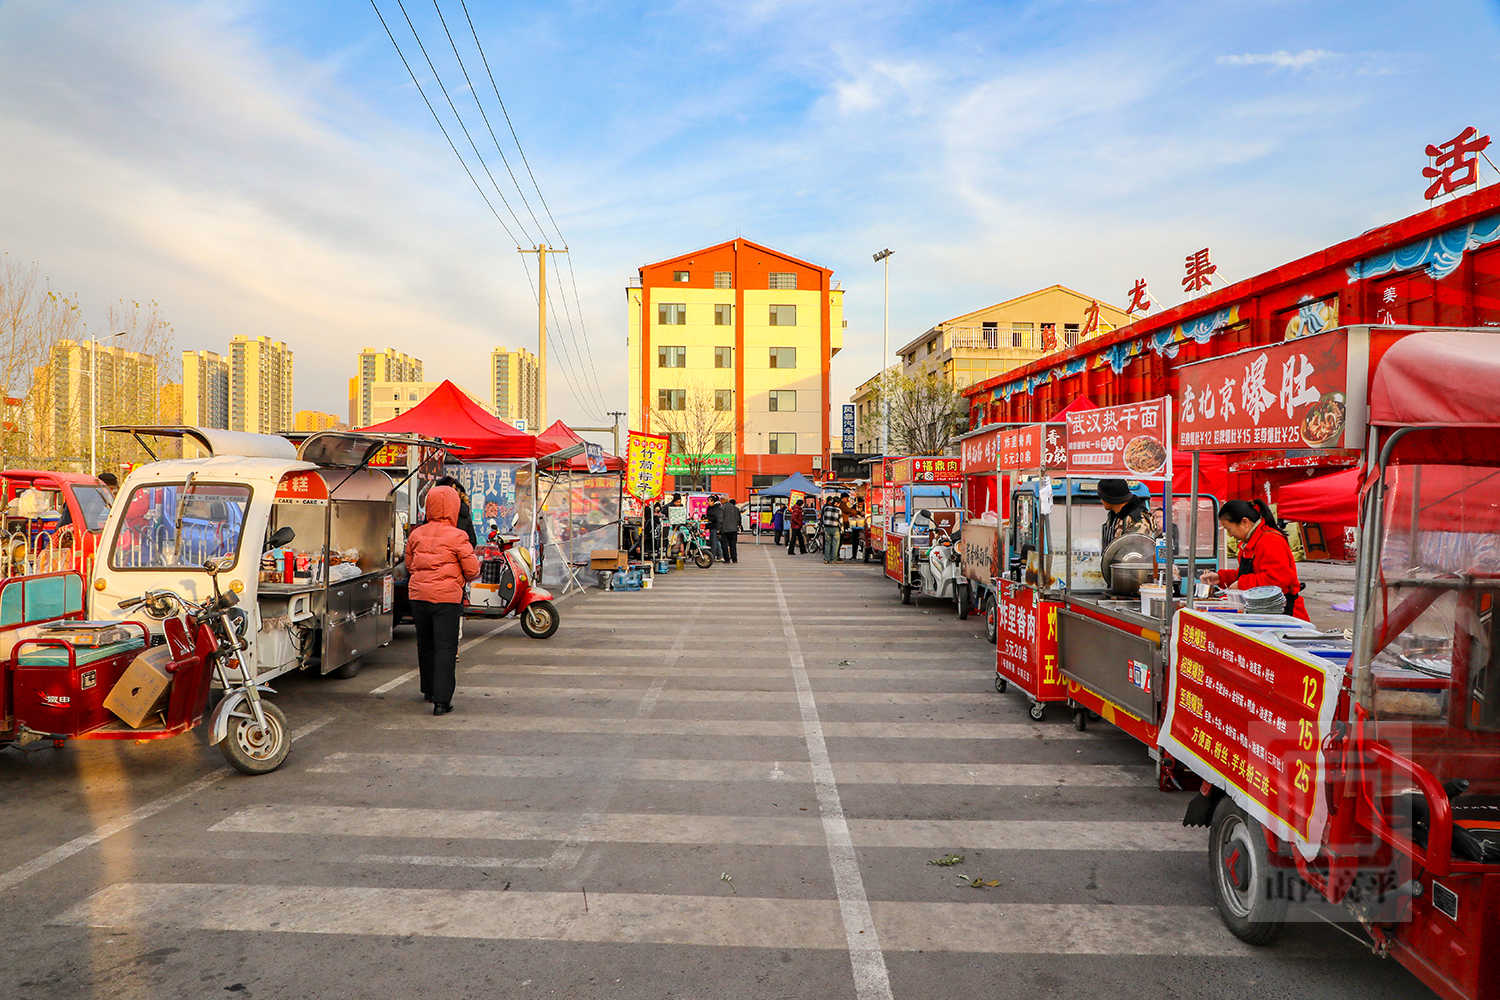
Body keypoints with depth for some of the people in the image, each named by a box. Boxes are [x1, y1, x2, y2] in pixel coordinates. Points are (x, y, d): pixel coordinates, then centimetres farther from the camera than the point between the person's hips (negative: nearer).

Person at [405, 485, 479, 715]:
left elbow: (409, 565, 16)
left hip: (418, 594, 5)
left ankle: (429, 690, 36)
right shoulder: (457, 536, -11)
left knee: (425, 644, 20)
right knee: (445, 648, -2)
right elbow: (472, 570, -8)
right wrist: (460, 577, 13)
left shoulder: (416, 534, 5)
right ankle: (441, 700, -7)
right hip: (446, 597, -5)